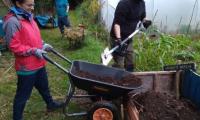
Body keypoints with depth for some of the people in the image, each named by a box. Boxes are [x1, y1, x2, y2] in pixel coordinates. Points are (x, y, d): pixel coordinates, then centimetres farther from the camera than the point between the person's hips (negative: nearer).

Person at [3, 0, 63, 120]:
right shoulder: (12, 22, -21)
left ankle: (50, 104, 50)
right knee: (23, 94, 8)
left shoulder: (28, 17, 7)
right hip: (26, 66, -9)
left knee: (44, 86, 28)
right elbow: (14, 46, -22)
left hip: (38, 63, 9)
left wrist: (42, 45, 3)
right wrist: (34, 51, -21)